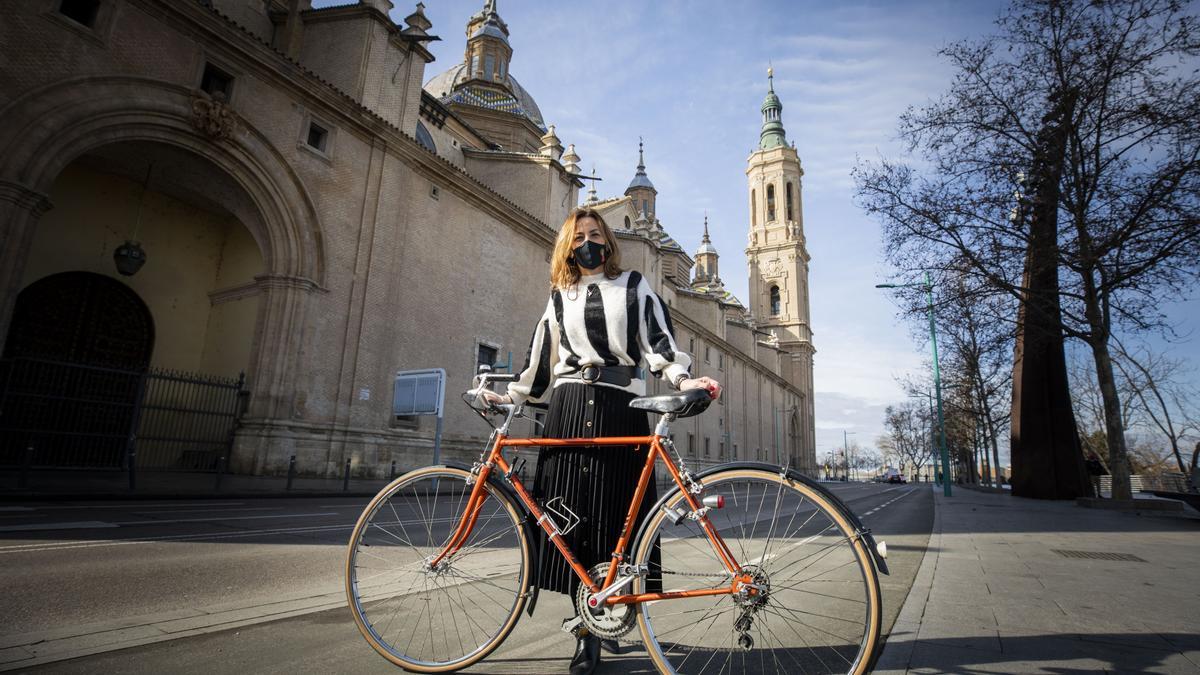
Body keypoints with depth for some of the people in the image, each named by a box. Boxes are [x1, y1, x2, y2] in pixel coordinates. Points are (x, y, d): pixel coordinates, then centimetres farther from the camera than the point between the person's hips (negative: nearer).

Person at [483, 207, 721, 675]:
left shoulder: (634, 286, 13)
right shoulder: (559, 297, 19)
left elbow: (659, 340, 2)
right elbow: (541, 358, 21)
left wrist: (683, 379, -14)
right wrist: (509, 396, 14)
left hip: (621, 408, -2)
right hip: (568, 409, 2)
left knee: (617, 519, -2)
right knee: (572, 518, 0)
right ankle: (586, 635, 10)